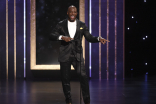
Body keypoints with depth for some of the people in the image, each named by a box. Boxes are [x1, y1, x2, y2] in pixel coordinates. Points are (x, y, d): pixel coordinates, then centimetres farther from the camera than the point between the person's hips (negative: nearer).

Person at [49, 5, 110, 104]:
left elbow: (89, 37, 7)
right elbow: (52, 35, -1)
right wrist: (62, 37, -19)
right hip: (65, 56, 0)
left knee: (83, 76, -13)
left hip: (77, 55, 0)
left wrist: (99, 39, -12)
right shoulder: (61, 25, 4)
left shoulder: (82, 25, 7)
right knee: (65, 79, 4)